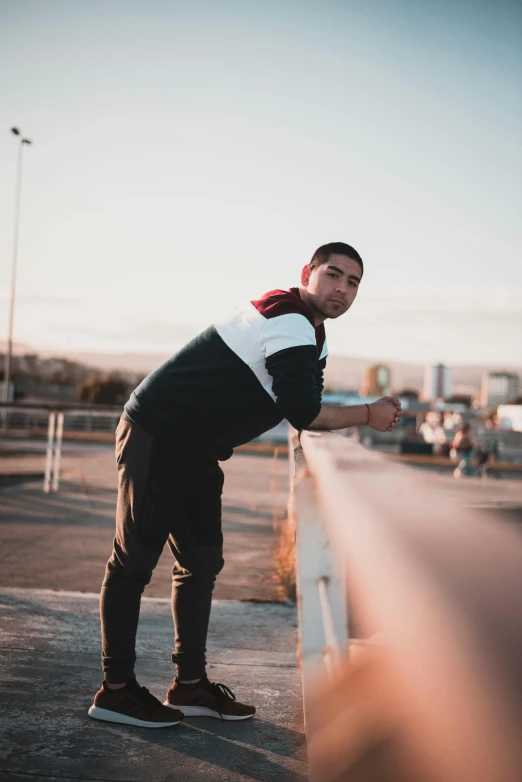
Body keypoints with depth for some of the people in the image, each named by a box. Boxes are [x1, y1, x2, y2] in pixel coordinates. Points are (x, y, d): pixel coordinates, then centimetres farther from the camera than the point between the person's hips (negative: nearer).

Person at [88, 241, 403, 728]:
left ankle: (190, 685, 19)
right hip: (156, 434, -10)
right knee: (135, 560, -4)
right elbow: (304, 414, -24)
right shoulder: (289, 319, -19)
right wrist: (368, 414, -12)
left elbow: (305, 411, 15)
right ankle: (116, 689, 3)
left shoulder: (313, 335, 14)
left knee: (202, 561, 10)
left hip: (196, 450, 10)